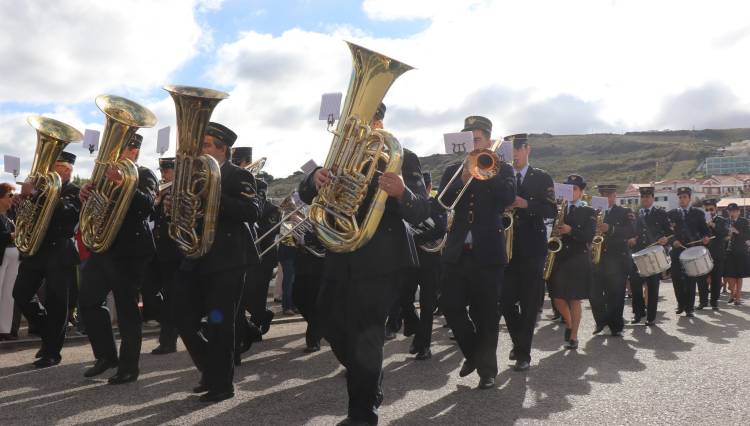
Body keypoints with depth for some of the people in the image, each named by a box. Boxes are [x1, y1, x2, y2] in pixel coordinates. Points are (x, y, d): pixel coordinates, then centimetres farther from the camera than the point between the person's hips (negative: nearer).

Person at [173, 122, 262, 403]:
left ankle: (222, 384, 12)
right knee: (184, 321, 8)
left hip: (226, 262, -7)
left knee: (219, 324, -4)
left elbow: (253, 212, -18)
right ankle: (210, 372, 27)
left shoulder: (239, 177, -4)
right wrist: (174, 207, -5)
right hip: (195, 261, 7)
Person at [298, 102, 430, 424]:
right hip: (341, 258, 7)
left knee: (365, 337, -6)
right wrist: (315, 179, -20)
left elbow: (421, 212, -15)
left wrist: (402, 192, -38)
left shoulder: (403, 158, -6)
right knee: (332, 324, 17)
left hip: (379, 261, -7)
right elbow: (306, 195, 4)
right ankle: (369, 382, 40)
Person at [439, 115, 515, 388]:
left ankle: (487, 368, 16)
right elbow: (442, 201, -3)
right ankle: (473, 353, 25)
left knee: (486, 314, 3)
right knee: (451, 306, 2)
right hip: (457, 252, 3)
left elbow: (508, 198, -12)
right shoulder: (453, 171, 13)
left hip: (488, 252, -3)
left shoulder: (501, 169, 7)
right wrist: (463, 180, -17)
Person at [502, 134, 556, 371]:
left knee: (529, 303, 0)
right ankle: (519, 342, 24)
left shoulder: (542, 178, 5)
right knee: (506, 300, 1)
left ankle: (524, 352, 9)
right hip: (507, 247, 2)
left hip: (532, 248, -2)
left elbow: (552, 211, -5)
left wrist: (525, 204, -18)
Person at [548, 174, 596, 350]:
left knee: (575, 299, -1)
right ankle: (569, 323, 31)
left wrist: (571, 231, -24)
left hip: (578, 260, -3)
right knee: (558, 298, 4)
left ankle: (573, 337, 8)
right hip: (560, 258, 3)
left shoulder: (588, 212, 1)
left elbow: (589, 236, -10)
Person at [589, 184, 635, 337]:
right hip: (596, 258, 2)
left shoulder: (625, 213, 6)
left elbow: (632, 232, -9)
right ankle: (601, 320, 20)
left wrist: (610, 229, -23)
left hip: (617, 259, -2)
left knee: (616, 295, -1)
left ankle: (616, 326, 12)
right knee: (594, 293, -2)